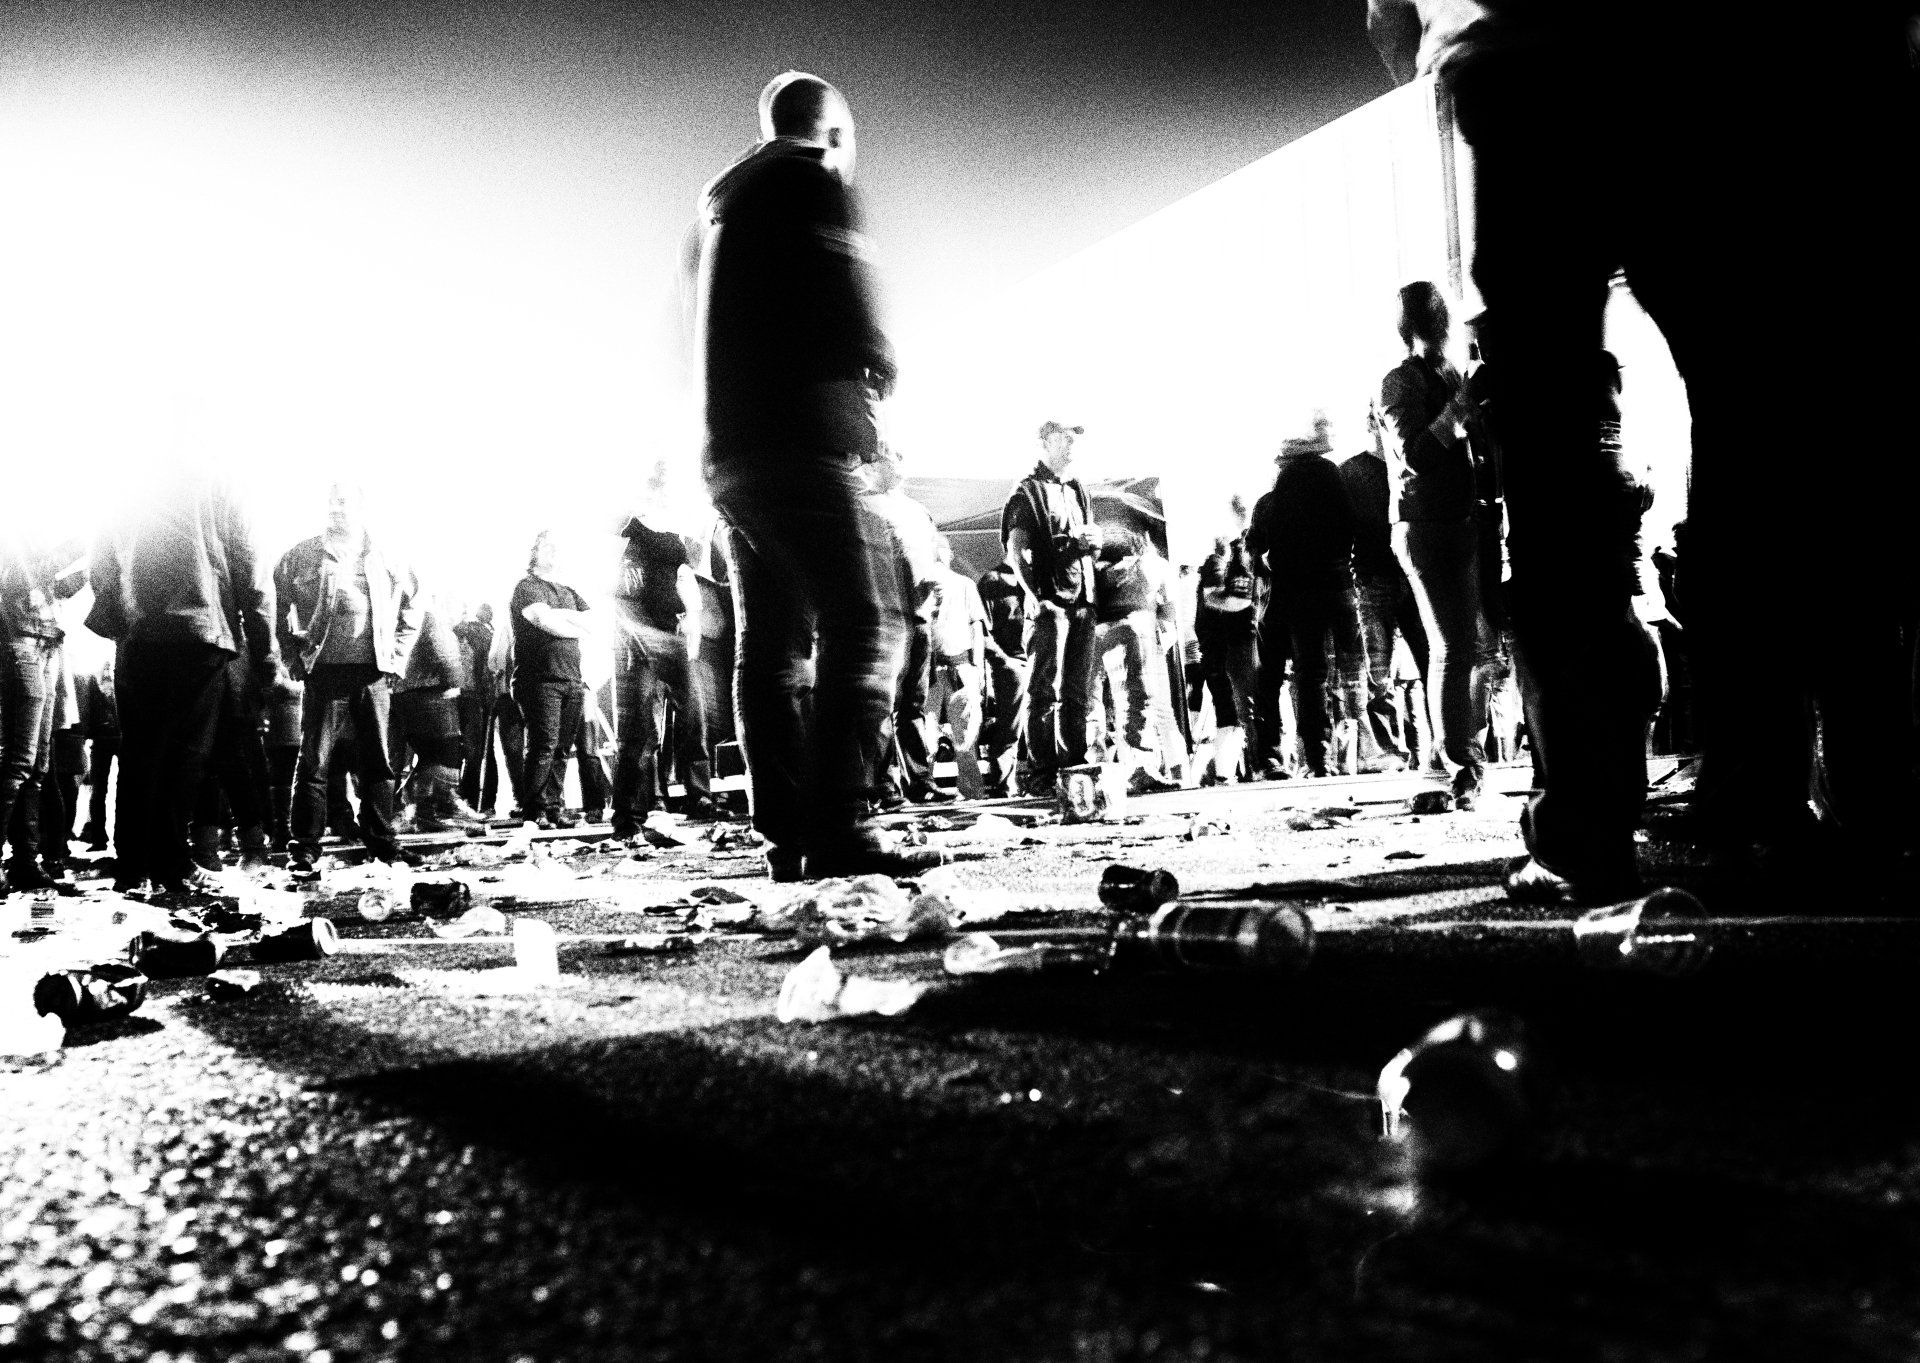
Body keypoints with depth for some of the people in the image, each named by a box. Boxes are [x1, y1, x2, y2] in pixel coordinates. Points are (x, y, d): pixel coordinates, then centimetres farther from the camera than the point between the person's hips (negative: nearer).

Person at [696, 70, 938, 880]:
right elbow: (845, 305, -12)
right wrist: (879, 367, 7)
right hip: (800, 439, -9)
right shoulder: (813, 182, 0)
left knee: (772, 644, 6)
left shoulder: (724, 200, 25)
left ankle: (787, 840, 5)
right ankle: (841, 832, -18)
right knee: (863, 625, -11)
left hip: (731, 449, 9)